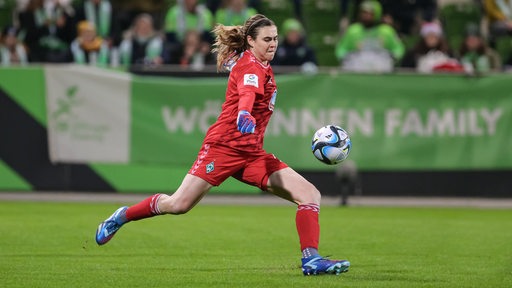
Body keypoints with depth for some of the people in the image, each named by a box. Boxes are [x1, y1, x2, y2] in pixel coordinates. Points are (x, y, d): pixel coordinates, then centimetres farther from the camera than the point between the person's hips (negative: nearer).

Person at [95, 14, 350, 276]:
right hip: (224, 144, -8)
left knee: (309, 195, -8)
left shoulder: (261, 66, 13)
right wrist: (244, 114, -54)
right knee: (178, 205, -9)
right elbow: (247, 92, -37)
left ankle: (311, 259, -14)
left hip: (252, 153, 8)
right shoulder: (250, 66, -13)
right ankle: (124, 215, 17)